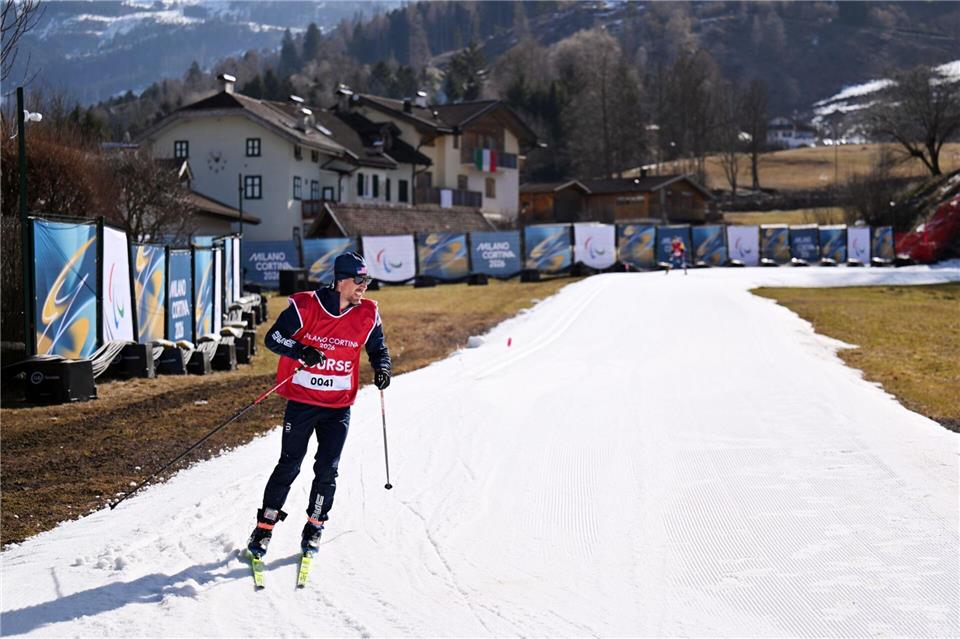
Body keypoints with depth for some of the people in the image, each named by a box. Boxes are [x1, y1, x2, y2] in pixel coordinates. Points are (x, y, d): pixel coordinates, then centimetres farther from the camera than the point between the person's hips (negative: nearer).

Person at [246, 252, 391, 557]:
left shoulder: (368, 314, 0)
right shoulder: (305, 306, -10)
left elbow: (377, 348, 15)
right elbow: (273, 337, -10)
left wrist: (382, 368, -7)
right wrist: (302, 351, -27)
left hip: (339, 407, 2)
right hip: (301, 401, -2)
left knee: (327, 469, -1)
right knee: (289, 466, 0)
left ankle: (314, 527, 18)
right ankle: (264, 527, 14)